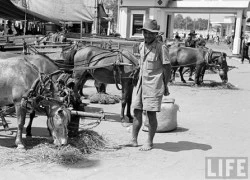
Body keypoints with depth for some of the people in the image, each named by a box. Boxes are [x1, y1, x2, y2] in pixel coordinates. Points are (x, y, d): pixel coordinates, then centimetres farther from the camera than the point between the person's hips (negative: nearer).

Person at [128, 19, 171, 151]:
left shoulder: (161, 47, -12)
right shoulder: (141, 46, 9)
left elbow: (167, 68, -9)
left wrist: (165, 86, -8)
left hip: (154, 85, -7)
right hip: (141, 84, 7)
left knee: (151, 113, -3)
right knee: (137, 112, 6)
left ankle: (149, 143, 8)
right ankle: (134, 141, 13)